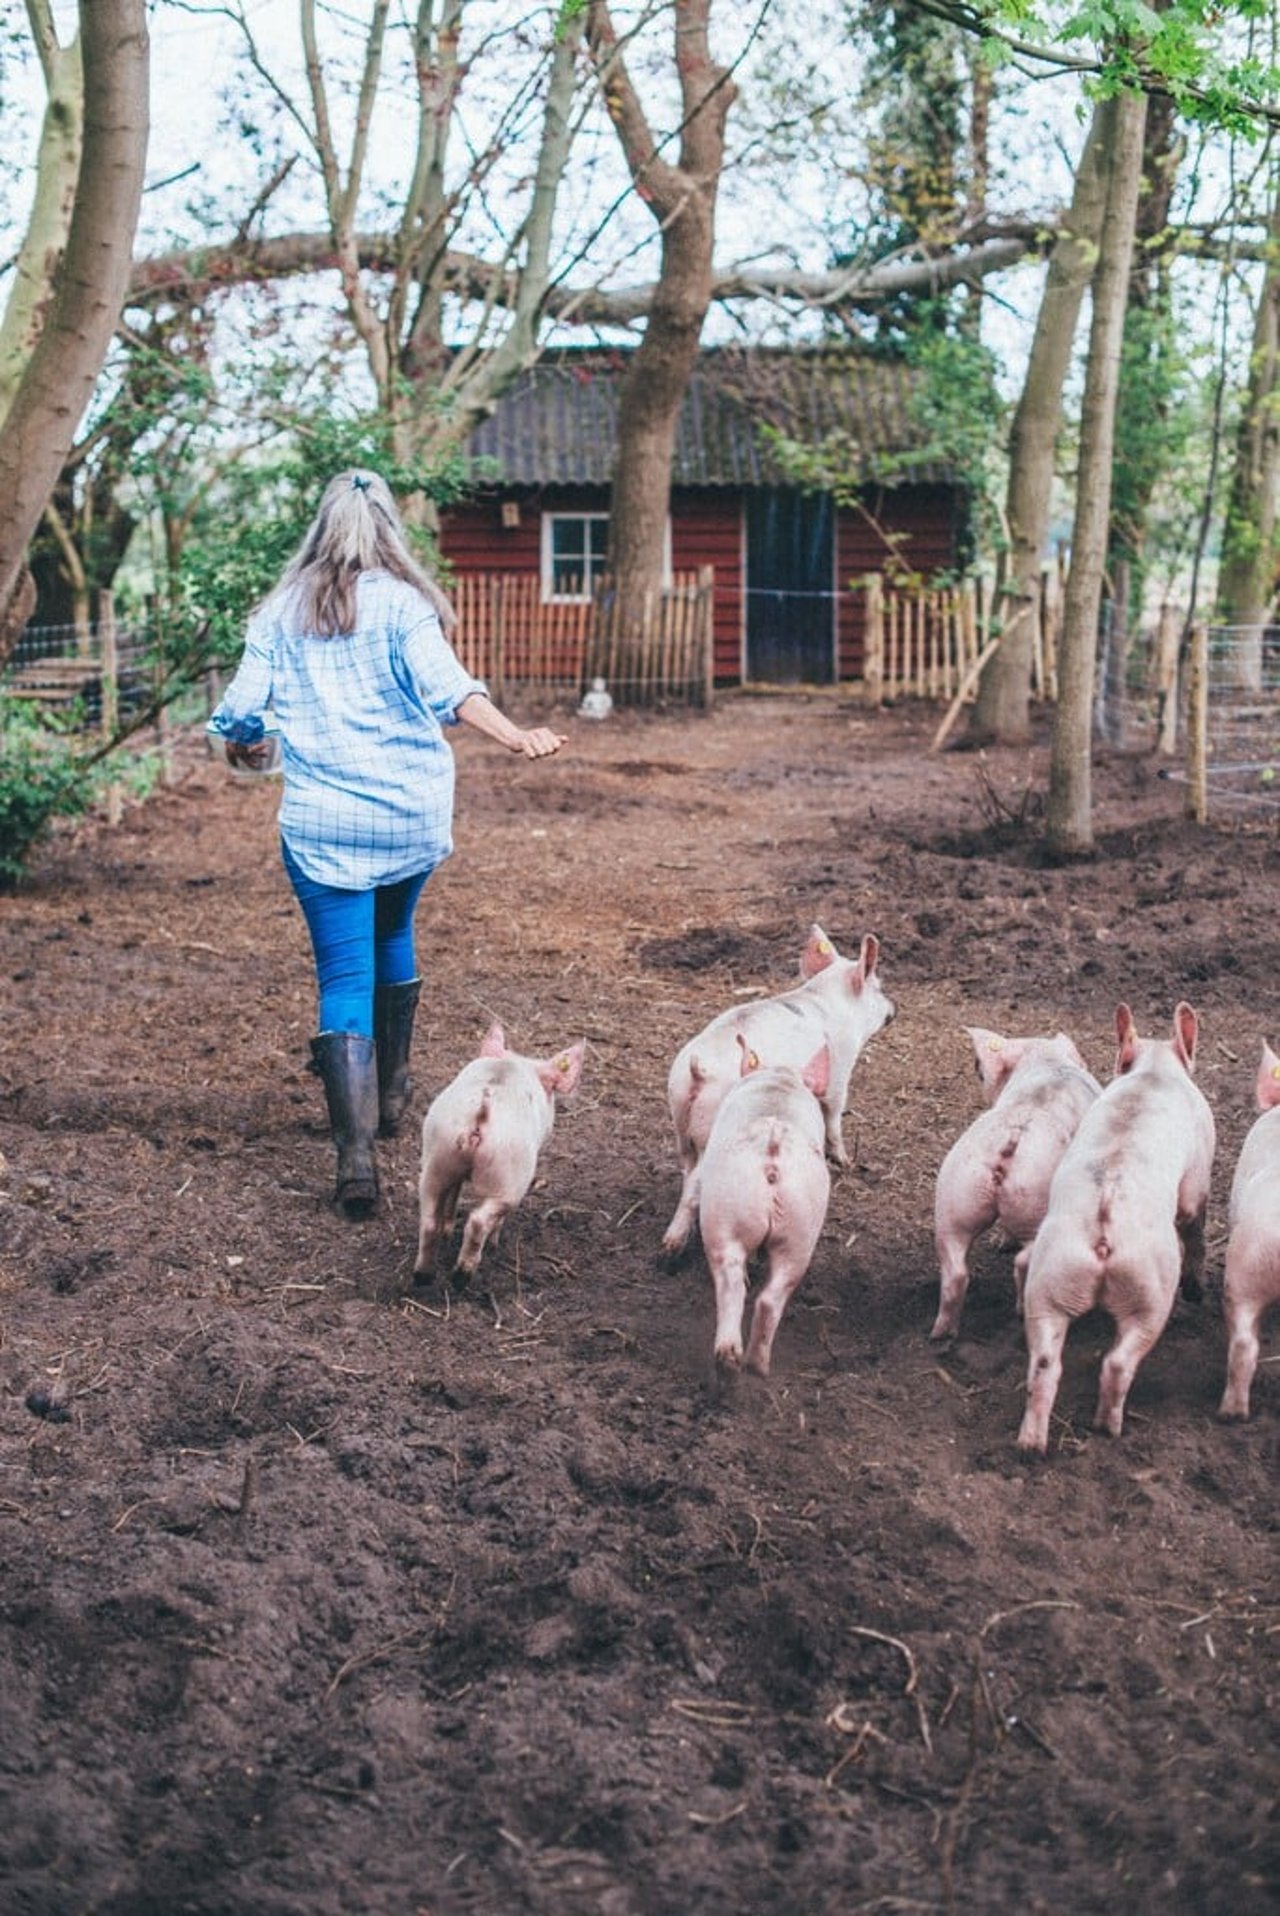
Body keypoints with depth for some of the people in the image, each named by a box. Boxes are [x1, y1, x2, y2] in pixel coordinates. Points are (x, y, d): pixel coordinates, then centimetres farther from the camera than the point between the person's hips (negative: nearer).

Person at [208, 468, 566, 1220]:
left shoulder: (282, 610, 4)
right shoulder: (401, 603, -3)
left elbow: (242, 709, 5)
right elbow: (444, 685, -20)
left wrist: (243, 747, 27)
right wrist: (516, 737, -29)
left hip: (320, 819, 0)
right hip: (410, 813, 0)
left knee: (345, 977, -2)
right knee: (393, 939, 25)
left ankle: (357, 1153, -13)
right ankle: (391, 1093, 39)